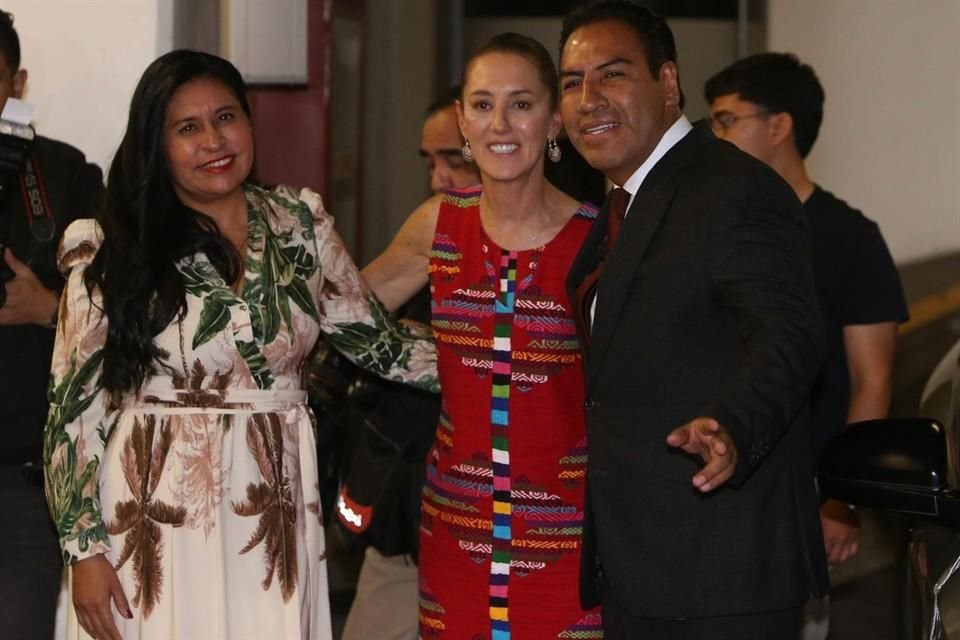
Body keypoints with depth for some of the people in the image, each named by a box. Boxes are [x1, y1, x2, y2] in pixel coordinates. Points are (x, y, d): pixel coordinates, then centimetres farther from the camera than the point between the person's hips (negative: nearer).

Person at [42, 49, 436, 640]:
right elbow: (76, 406, -4)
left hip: (277, 516, 3)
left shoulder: (300, 224, 5)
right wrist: (86, 549, -8)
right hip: (157, 518, -3)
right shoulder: (113, 252, -6)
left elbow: (376, 341, 11)